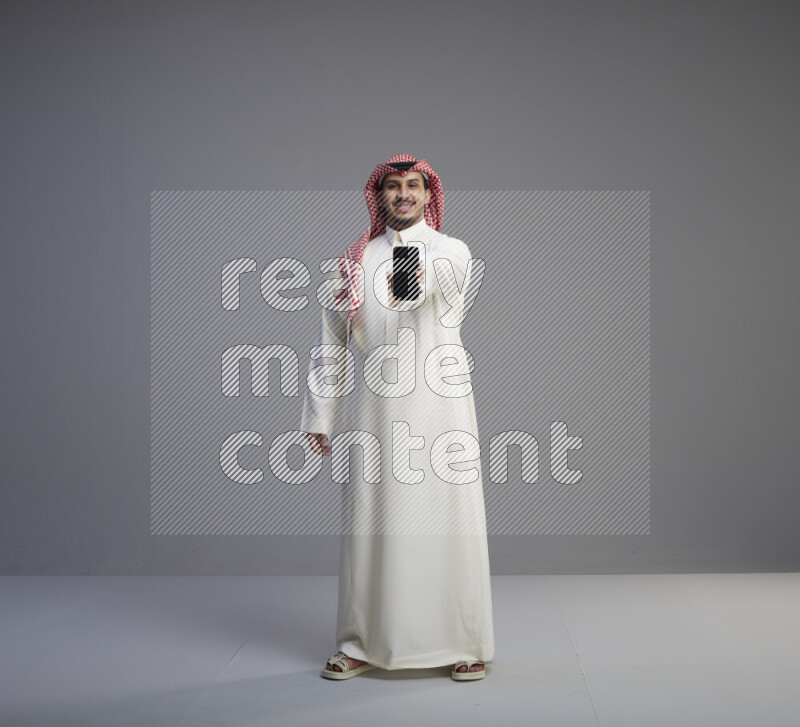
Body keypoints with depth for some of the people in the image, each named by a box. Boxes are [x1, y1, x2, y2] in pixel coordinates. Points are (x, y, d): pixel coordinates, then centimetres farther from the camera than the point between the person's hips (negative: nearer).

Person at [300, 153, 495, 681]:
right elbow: (331, 342, 14)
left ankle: (466, 644, 11)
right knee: (370, 522, 4)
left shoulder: (452, 250, 5)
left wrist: (419, 274, -46)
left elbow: (445, 272, -22)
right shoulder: (354, 261, 12)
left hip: (439, 405, -2)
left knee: (449, 521, -1)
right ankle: (362, 645, 16)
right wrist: (319, 416, 9)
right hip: (374, 409, 2)